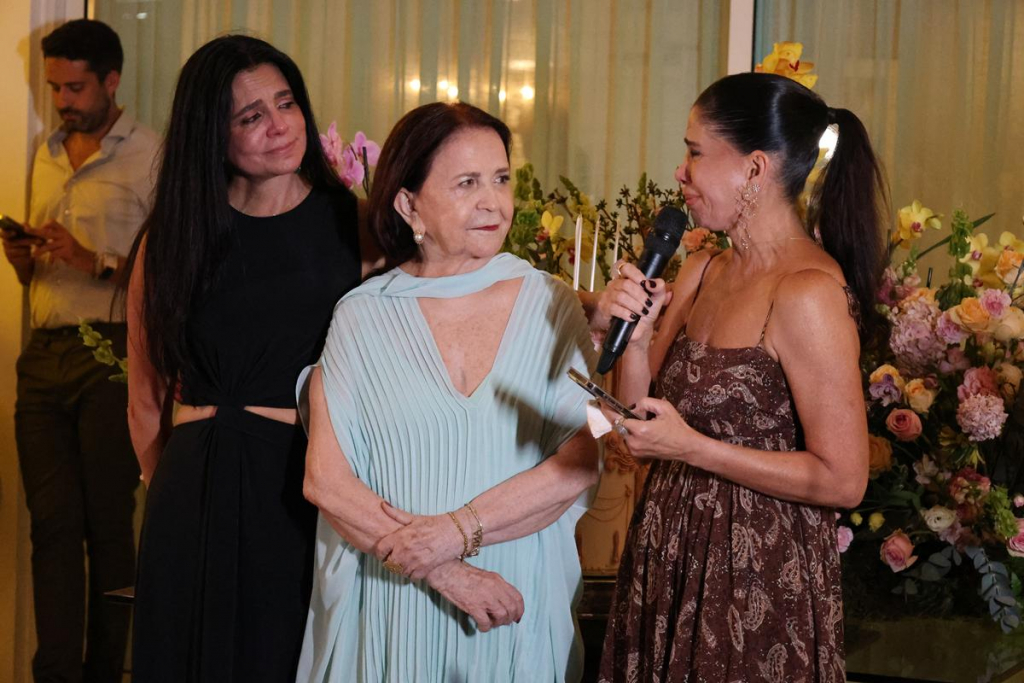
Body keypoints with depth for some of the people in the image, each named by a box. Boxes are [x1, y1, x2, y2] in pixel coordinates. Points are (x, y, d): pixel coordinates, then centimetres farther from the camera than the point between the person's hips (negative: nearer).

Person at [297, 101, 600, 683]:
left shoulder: (549, 305, 0)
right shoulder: (363, 316, -1)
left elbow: (581, 462, -8)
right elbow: (326, 480, -6)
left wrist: (459, 531, -18)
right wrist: (443, 571, -15)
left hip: (521, 604, 1)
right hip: (391, 607, 0)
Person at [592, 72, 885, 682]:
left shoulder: (809, 293, -19)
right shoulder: (702, 273, 6)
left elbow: (843, 480, -20)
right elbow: (646, 423, 7)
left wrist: (691, 448, -21)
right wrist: (634, 336, -9)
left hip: (759, 580, -7)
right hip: (672, 556, 8)